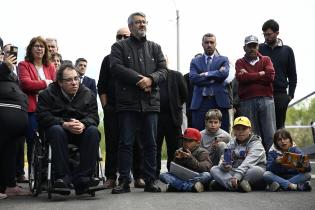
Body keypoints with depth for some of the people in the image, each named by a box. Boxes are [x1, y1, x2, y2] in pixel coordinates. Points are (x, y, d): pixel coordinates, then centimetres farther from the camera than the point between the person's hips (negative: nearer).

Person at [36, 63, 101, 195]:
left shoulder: (87, 94, 6)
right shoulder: (47, 94, -1)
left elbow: (94, 116, -3)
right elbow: (43, 117, -13)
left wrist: (83, 124, -27)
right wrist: (65, 124, -28)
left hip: (81, 130, 2)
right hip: (59, 128, -2)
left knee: (93, 131, -29)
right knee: (56, 130, -36)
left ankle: (82, 178, -31)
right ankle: (63, 177, -37)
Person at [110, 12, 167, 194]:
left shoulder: (155, 48, 17)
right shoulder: (119, 47, 7)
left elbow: (163, 70, 7)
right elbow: (117, 68, -8)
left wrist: (150, 79, -13)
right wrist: (139, 79, -14)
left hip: (150, 102, 3)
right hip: (128, 102, -3)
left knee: (150, 144, 5)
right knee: (126, 143, -1)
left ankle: (150, 180, 11)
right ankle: (124, 181, 3)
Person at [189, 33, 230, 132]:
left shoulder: (223, 60, 13)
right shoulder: (195, 61, 13)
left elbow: (224, 74, -9)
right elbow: (193, 78, -4)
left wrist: (205, 74, -5)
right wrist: (214, 78, -7)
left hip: (219, 102, 0)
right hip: (200, 103, 0)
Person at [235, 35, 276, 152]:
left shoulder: (266, 60, 16)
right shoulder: (240, 62, 14)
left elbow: (270, 76, -2)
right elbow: (240, 77, -6)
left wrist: (249, 76, -1)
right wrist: (261, 74, -2)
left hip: (266, 100, 1)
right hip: (247, 102, 0)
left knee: (270, 134, -4)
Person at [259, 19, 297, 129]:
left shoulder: (287, 50, 9)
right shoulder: (259, 49, 6)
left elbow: (292, 75, 11)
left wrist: (291, 94, 1)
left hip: (281, 95, 1)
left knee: (279, 126, 3)